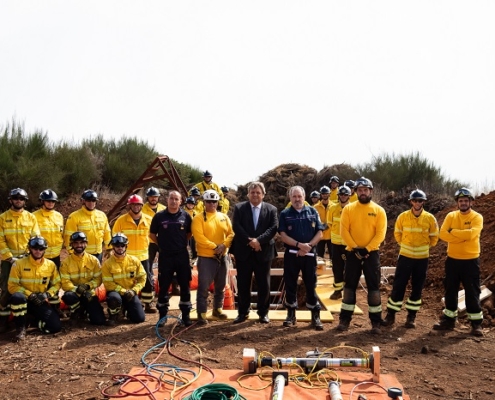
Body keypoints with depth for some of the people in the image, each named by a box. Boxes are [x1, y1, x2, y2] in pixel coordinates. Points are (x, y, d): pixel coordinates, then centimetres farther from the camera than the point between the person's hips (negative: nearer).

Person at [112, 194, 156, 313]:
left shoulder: (148, 220, 1)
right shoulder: (121, 220, -6)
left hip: (143, 256, 2)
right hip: (127, 257, -2)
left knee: (148, 280, 6)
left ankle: (148, 304, 20)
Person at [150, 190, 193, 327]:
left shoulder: (186, 216, 0)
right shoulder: (159, 216, -3)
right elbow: (152, 234, 9)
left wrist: (182, 242, 6)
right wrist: (162, 244, 6)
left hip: (182, 255, 1)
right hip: (165, 256, -1)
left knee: (185, 286, 6)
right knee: (163, 286, 6)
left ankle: (186, 315, 16)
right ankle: (162, 315, 18)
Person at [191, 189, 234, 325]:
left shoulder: (224, 217, 8)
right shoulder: (198, 218, -7)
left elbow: (231, 234, 2)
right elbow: (199, 237, -16)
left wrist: (224, 245, -15)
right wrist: (215, 247, -20)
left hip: (222, 257, 5)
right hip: (205, 258, -5)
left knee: (220, 286, 15)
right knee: (203, 287, -4)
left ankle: (217, 309, 31)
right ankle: (202, 314, 3)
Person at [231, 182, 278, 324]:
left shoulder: (271, 209, 4)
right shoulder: (239, 208, 3)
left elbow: (274, 228, -8)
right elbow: (236, 227, -8)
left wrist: (259, 240, -20)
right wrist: (249, 241, -19)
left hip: (263, 252, 0)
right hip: (243, 252, 0)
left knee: (264, 285, 7)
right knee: (243, 284, 7)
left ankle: (263, 312, 20)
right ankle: (243, 312, 19)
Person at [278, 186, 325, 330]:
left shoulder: (313, 212, 5)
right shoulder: (285, 214, 2)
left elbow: (319, 233, 1)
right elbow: (283, 235, -6)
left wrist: (308, 246, -12)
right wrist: (299, 245, -17)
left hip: (309, 254, 0)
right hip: (291, 254, 0)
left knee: (311, 285, 4)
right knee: (290, 285, 6)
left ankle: (315, 316, 11)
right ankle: (291, 314, 17)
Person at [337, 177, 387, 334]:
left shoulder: (379, 210, 0)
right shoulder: (348, 209, 2)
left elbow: (380, 233, -6)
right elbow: (344, 231, -4)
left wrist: (367, 249, -15)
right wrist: (355, 248, -13)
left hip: (371, 253, -1)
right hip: (352, 252, 1)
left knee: (374, 287, 2)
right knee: (349, 286, 7)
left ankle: (376, 322, 10)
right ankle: (345, 319, 15)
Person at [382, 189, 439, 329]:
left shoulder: (430, 218, -5)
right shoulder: (402, 217, -5)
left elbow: (434, 237, 7)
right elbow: (397, 234, 10)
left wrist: (424, 247, 8)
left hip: (422, 258, 1)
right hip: (405, 256, -1)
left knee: (417, 288, 8)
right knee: (398, 286, -1)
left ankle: (411, 316, 19)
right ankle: (391, 315, 7)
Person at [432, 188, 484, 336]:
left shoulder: (477, 217, -5)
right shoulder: (451, 216, 4)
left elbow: (472, 233, -23)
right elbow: (443, 234, -9)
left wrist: (453, 231, -13)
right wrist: (463, 237, -17)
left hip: (470, 260, -3)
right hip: (452, 259, 3)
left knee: (472, 292, 3)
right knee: (450, 291, 10)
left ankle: (476, 323, 13)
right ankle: (449, 319, 21)